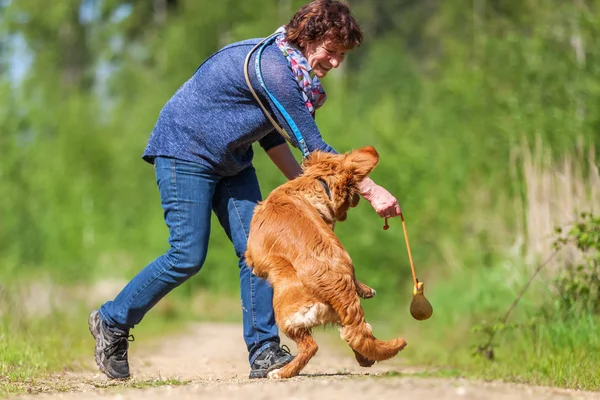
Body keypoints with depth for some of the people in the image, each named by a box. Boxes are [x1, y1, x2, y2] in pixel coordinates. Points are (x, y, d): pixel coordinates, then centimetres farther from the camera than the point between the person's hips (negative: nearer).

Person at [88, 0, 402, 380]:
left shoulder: (289, 64, 3)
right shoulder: (273, 67, -27)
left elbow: (269, 129, 15)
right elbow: (313, 147, -26)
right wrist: (371, 191, -23)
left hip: (231, 160, 9)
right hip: (185, 148, -9)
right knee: (188, 257, -11)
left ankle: (264, 352, -4)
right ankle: (112, 321, 8)